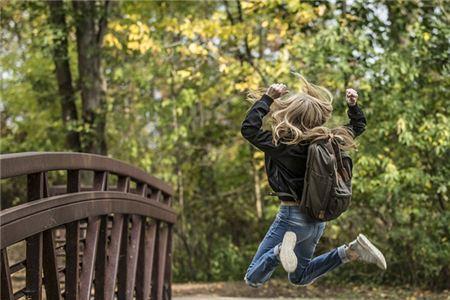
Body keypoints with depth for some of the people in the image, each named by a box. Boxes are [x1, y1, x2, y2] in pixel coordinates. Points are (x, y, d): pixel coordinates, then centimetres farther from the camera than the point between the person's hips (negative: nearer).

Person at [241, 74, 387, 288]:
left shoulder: (284, 145, -21)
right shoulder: (328, 141, -1)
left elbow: (249, 128, -19)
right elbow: (358, 126, 16)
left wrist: (267, 98, -16)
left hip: (293, 216, -7)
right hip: (317, 218, 7)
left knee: (253, 279, -1)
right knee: (300, 277, 26)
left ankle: (281, 250, -29)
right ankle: (351, 252, 5)